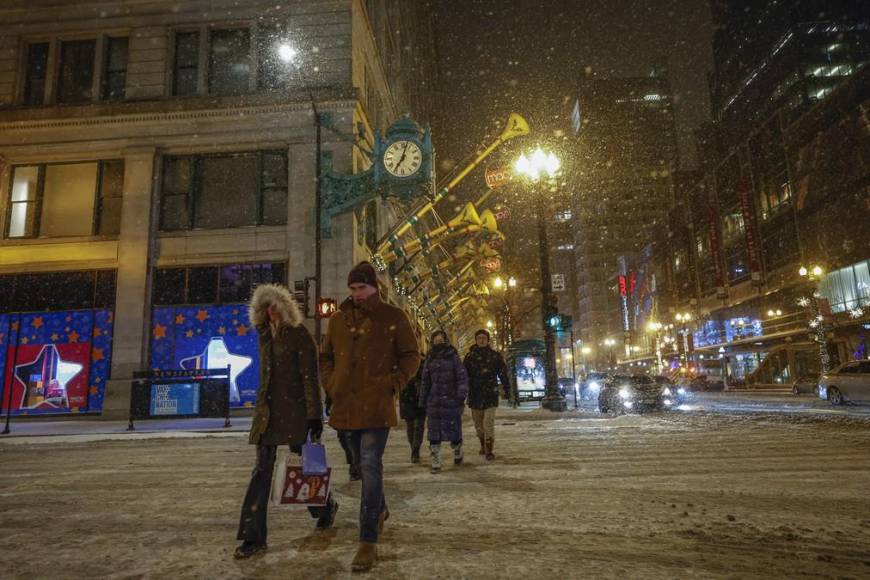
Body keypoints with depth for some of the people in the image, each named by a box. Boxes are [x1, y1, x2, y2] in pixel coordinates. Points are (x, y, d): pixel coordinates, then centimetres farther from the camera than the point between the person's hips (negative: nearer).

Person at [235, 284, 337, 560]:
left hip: (294, 409, -6)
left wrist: (315, 416, -16)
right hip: (268, 410, 6)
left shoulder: (299, 335, -9)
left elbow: (310, 377, -12)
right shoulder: (264, 335, 11)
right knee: (261, 471, 2)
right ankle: (253, 537, 6)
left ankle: (327, 507, 34)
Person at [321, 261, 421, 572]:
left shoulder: (393, 317, -2)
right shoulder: (338, 319, 8)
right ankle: (379, 510, 43)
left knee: (370, 466, -11)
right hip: (346, 404, 5)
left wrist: (393, 384, -10)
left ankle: (368, 542, -5)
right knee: (366, 465, 18)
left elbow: (411, 356, 1)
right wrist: (331, 385, 5)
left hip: (377, 405, -4)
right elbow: (326, 356, 19)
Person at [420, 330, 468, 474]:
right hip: (434, 402, 3)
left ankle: (457, 452, 33)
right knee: (434, 434, 1)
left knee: (454, 430, 4)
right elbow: (425, 382, 15)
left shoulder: (454, 357, 2)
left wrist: (461, 395, -14)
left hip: (451, 401, -3)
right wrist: (423, 401, 12)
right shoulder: (429, 360, 12)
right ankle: (436, 464, 9)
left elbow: (462, 377, -4)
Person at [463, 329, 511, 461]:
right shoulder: (470, 356, 3)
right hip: (475, 395, 2)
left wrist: (507, 390, -1)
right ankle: (483, 445, 34)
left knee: (488, 423, -10)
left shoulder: (495, 356, 3)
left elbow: (503, 374, 4)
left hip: (491, 395, -2)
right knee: (478, 424, 13)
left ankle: (489, 451, -3)